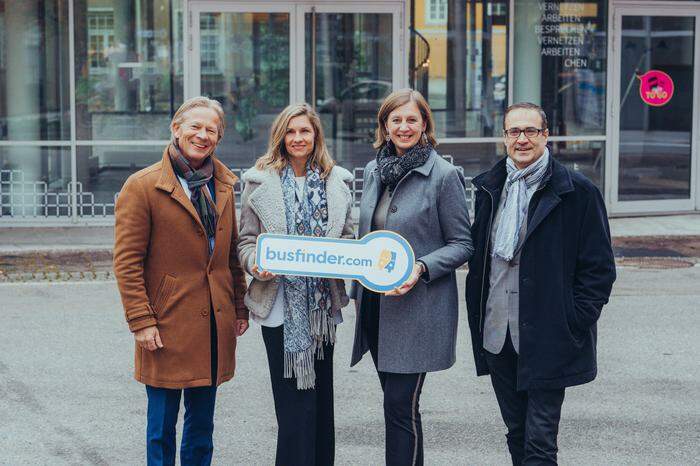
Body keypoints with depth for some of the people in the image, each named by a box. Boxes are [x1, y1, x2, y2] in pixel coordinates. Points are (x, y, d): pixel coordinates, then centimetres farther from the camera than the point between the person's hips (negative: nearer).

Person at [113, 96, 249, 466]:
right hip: (168, 326, -5)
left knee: (202, 424, 14)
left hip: (214, 325, 5)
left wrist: (239, 308, 12)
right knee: (162, 426, 3)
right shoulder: (142, 186, -7)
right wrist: (141, 321, -14)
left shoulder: (223, 186, 12)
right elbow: (127, 262, -9)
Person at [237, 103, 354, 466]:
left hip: (322, 304, 3)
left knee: (321, 397, 10)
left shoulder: (337, 181, 9)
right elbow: (246, 241, 2)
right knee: (294, 402, -4)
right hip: (281, 303, -3)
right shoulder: (260, 181, 1)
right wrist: (257, 266, -18)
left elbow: (347, 238, 14)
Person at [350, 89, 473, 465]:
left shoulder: (444, 175, -8)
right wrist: (357, 291, 19)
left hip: (418, 308, -6)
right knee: (394, 401, 12)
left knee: (400, 404, -10)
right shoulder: (374, 171, 11)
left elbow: (463, 244, -6)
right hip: (375, 303, 6)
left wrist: (421, 269, -20)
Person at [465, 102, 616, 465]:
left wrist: (576, 323, -11)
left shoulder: (577, 191, -6)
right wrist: (477, 316, 12)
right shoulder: (488, 188, 10)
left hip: (547, 337, -5)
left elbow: (599, 267, -5)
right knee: (516, 433, 15)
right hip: (496, 335, 5)